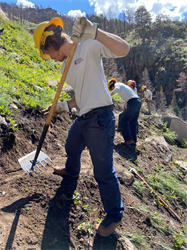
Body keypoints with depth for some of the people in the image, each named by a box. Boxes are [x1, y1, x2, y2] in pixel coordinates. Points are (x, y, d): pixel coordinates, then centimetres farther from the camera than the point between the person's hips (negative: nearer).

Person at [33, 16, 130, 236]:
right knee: (71, 149, 33)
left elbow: (124, 49, -23)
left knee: (103, 172, -1)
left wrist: (94, 32, -34)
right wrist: (64, 106, 15)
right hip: (82, 119, 10)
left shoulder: (87, 46, -8)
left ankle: (114, 215, 23)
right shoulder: (66, 66, 17)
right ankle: (71, 170, 67)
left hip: (100, 118, -9)